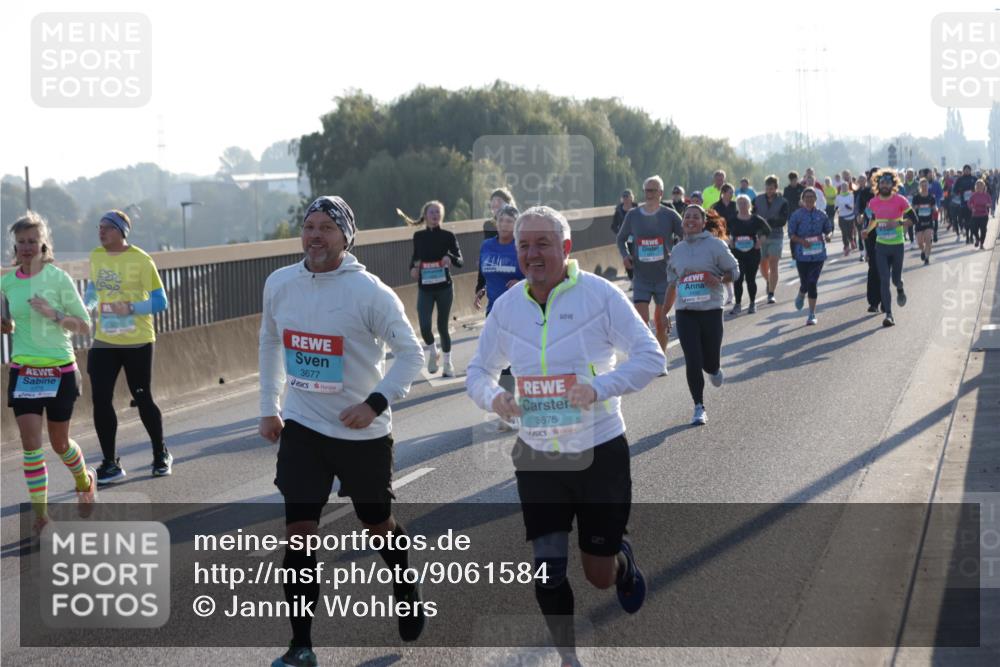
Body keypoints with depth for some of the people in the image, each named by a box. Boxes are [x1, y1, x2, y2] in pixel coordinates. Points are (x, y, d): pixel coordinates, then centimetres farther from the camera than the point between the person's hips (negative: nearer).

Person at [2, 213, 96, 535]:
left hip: (60, 370, -2)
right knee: (30, 442, -8)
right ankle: (40, 511, -1)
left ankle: (85, 480, 41)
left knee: (59, 442, 10)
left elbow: (84, 325, -6)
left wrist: (54, 315, -21)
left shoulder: (59, 278, -8)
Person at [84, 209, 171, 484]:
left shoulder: (141, 260, -12)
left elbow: (160, 302, -12)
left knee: (143, 399, 6)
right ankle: (110, 464, 7)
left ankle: (161, 455, 27)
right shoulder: (96, 257, 4)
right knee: (100, 400, -3)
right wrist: (86, 307, 3)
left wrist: (130, 308, -23)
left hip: (136, 342, -4)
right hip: (104, 342, 4)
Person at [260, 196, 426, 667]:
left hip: (362, 433, -3)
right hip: (302, 428, 3)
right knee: (298, 533, -3)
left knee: (377, 525, 15)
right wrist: (269, 408, 14)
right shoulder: (279, 285, -2)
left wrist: (375, 403, -24)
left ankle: (406, 592, 45)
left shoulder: (369, 292, -17)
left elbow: (410, 353, -12)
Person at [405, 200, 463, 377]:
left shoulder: (448, 236, -4)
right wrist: (413, 267, -1)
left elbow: (459, 260, -7)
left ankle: (447, 363, 23)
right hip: (424, 288, 1)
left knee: (442, 326, 4)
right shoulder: (419, 236, 3)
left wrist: (450, 258, -29)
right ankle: (432, 352, 20)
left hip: (444, 287, -1)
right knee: (425, 327, -12)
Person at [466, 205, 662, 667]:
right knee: (547, 569, -3)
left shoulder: (600, 295, -13)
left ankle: (622, 560, 46)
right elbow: (479, 371, 11)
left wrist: (600, 387, -27)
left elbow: (650, 357, -12)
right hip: (536, 458, 3)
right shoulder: (506, 307, 0)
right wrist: (492, 396, -13)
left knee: (600, 576, 8)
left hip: (600, 454, -3)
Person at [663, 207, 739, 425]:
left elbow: (733, 271, 5)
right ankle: (699, 408, 4)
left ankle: (714, 370, 41)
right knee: (692, 362, -7)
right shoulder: (678, 250, 11)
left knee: (710, 362, 3)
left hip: (711, 310, -2)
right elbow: (672, 283, 19)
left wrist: (718, 280, -16)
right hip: (685, 312, 2)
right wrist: (665, 312, 18)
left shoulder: (715, 245, -1)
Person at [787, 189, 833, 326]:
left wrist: (827, 236, -11)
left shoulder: (821, 215, 5)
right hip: (802, 254, -1)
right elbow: (791, 234, -2)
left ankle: (812, 315, 3)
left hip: (818, 254, 1)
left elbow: (829, 229, 12)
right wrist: (802, 241, -19)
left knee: (812, 283, -4)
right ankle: (800, 296, 41)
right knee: (805, 283, 2)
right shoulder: (796, 215, -2)